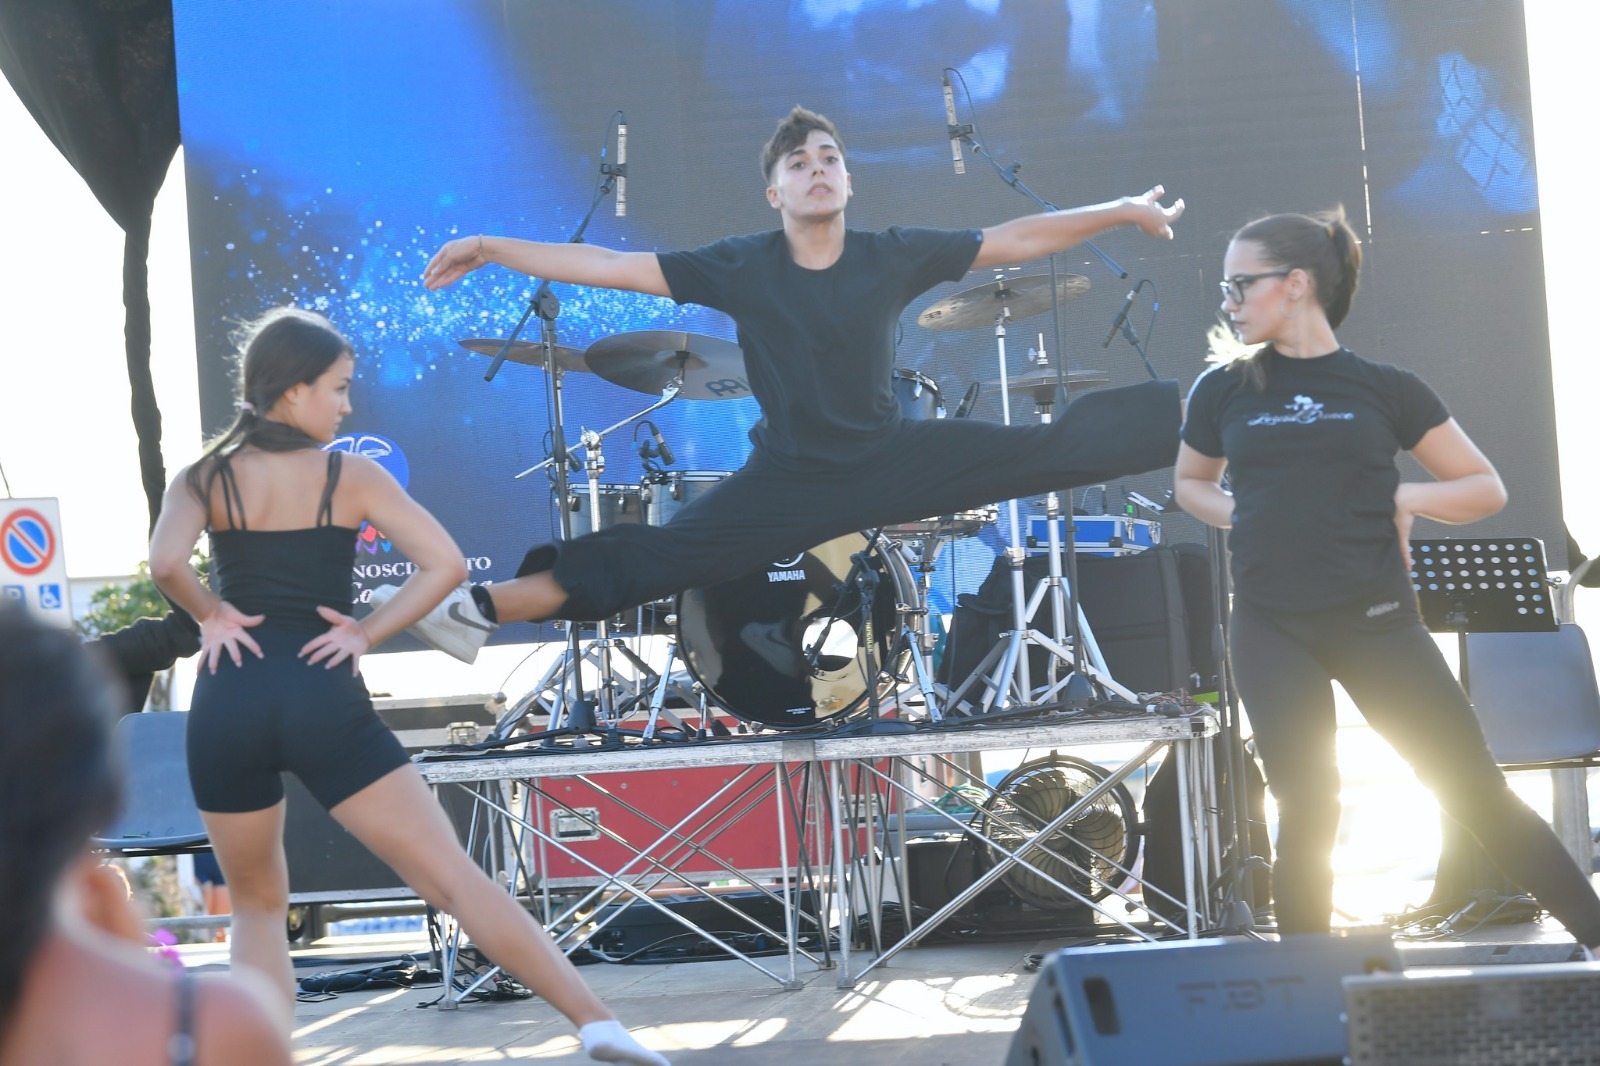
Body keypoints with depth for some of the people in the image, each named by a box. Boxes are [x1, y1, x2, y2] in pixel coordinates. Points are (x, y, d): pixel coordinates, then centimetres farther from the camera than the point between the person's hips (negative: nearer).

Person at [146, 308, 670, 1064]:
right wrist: (366, 633, 2)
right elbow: (445, 564, -5)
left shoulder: (203, 478, 7)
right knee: (454, 878, -2)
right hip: (324, 699, -1)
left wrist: (210, 618, 5)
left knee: (256, 906, 21)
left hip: (228, 704, 1)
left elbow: (165, 563, -12)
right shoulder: (353, 476, 6)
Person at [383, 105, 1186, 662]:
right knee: (654, 556, -17)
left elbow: (1013, 240, -2)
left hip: (891, 460, 2)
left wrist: (1120, 211, -7)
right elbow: (612, 266, -12)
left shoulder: (893, 257, -6)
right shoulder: (740, 268, -9)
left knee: (1048, 449, -9)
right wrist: (491, 250, -18)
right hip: (786, 482, -1)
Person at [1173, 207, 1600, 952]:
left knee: (1478, 794, -1)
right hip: (1273, 630, 1)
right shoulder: (1223, 393, 6)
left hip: (1377, 621, -1)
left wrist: (1402, 497, -9)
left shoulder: (1384, 389, 2)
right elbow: (1190, 484, 24)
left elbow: (1486, 490, 8)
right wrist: (1240, 514, 4)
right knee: (1307, 813, -1)